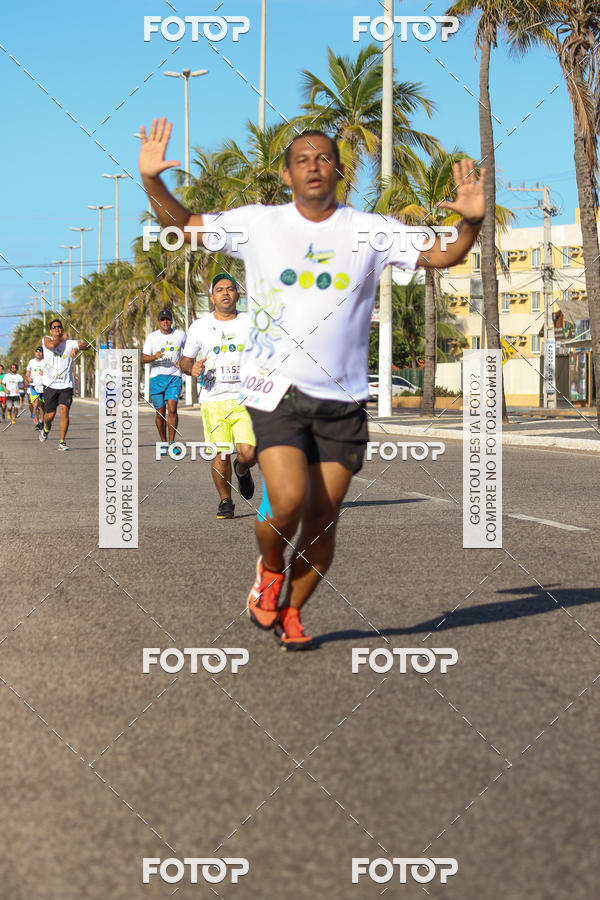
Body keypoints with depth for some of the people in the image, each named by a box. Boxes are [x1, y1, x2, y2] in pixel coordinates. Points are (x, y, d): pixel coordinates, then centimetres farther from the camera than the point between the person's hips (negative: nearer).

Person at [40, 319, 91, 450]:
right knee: (50, 414, 2)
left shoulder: (69, 343, 6)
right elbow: (52, 345, -19)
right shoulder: (47, 339, 4)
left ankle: (62, 442, -7)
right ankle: (46, 429, 38)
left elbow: (87, 345, -4)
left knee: (64, 411, -15)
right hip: (50, 385, 0)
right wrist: (61, 338, -1)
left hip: (66, 385, 0)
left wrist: (76, 348, -22)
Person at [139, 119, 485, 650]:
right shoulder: (257, 224, 4)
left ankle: (292, 612, 24)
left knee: (323, 516, 2)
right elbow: (182, 225, 13)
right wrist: (152, 180, -3)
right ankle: (270, 566, 15)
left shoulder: (370, 231, 4)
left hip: (343, 398, 2)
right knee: (288, 501, -18)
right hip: (276, 388, -1)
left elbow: (443, 256, 4)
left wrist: (471, 222, -16)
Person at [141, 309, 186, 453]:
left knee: (172, 409, -16)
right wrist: (154, 357, -23)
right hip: (157, 377, 1)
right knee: (160, 412, 4)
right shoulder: (152, 337, 2)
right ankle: (163, 442, 20)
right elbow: (144, 358, -2)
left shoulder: (180, 334, 5)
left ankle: (172, 443, -10)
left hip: (174, 376, -1)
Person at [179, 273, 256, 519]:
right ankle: (225, 501, 17)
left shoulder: (251, 323, 7)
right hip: (213, 399, 0)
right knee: (220, 455, -5)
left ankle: (242, 471, 23)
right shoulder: (199, 326, 8)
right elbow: (185, 360, 16)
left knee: (248, 453, -13)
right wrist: (192, 368, -6)